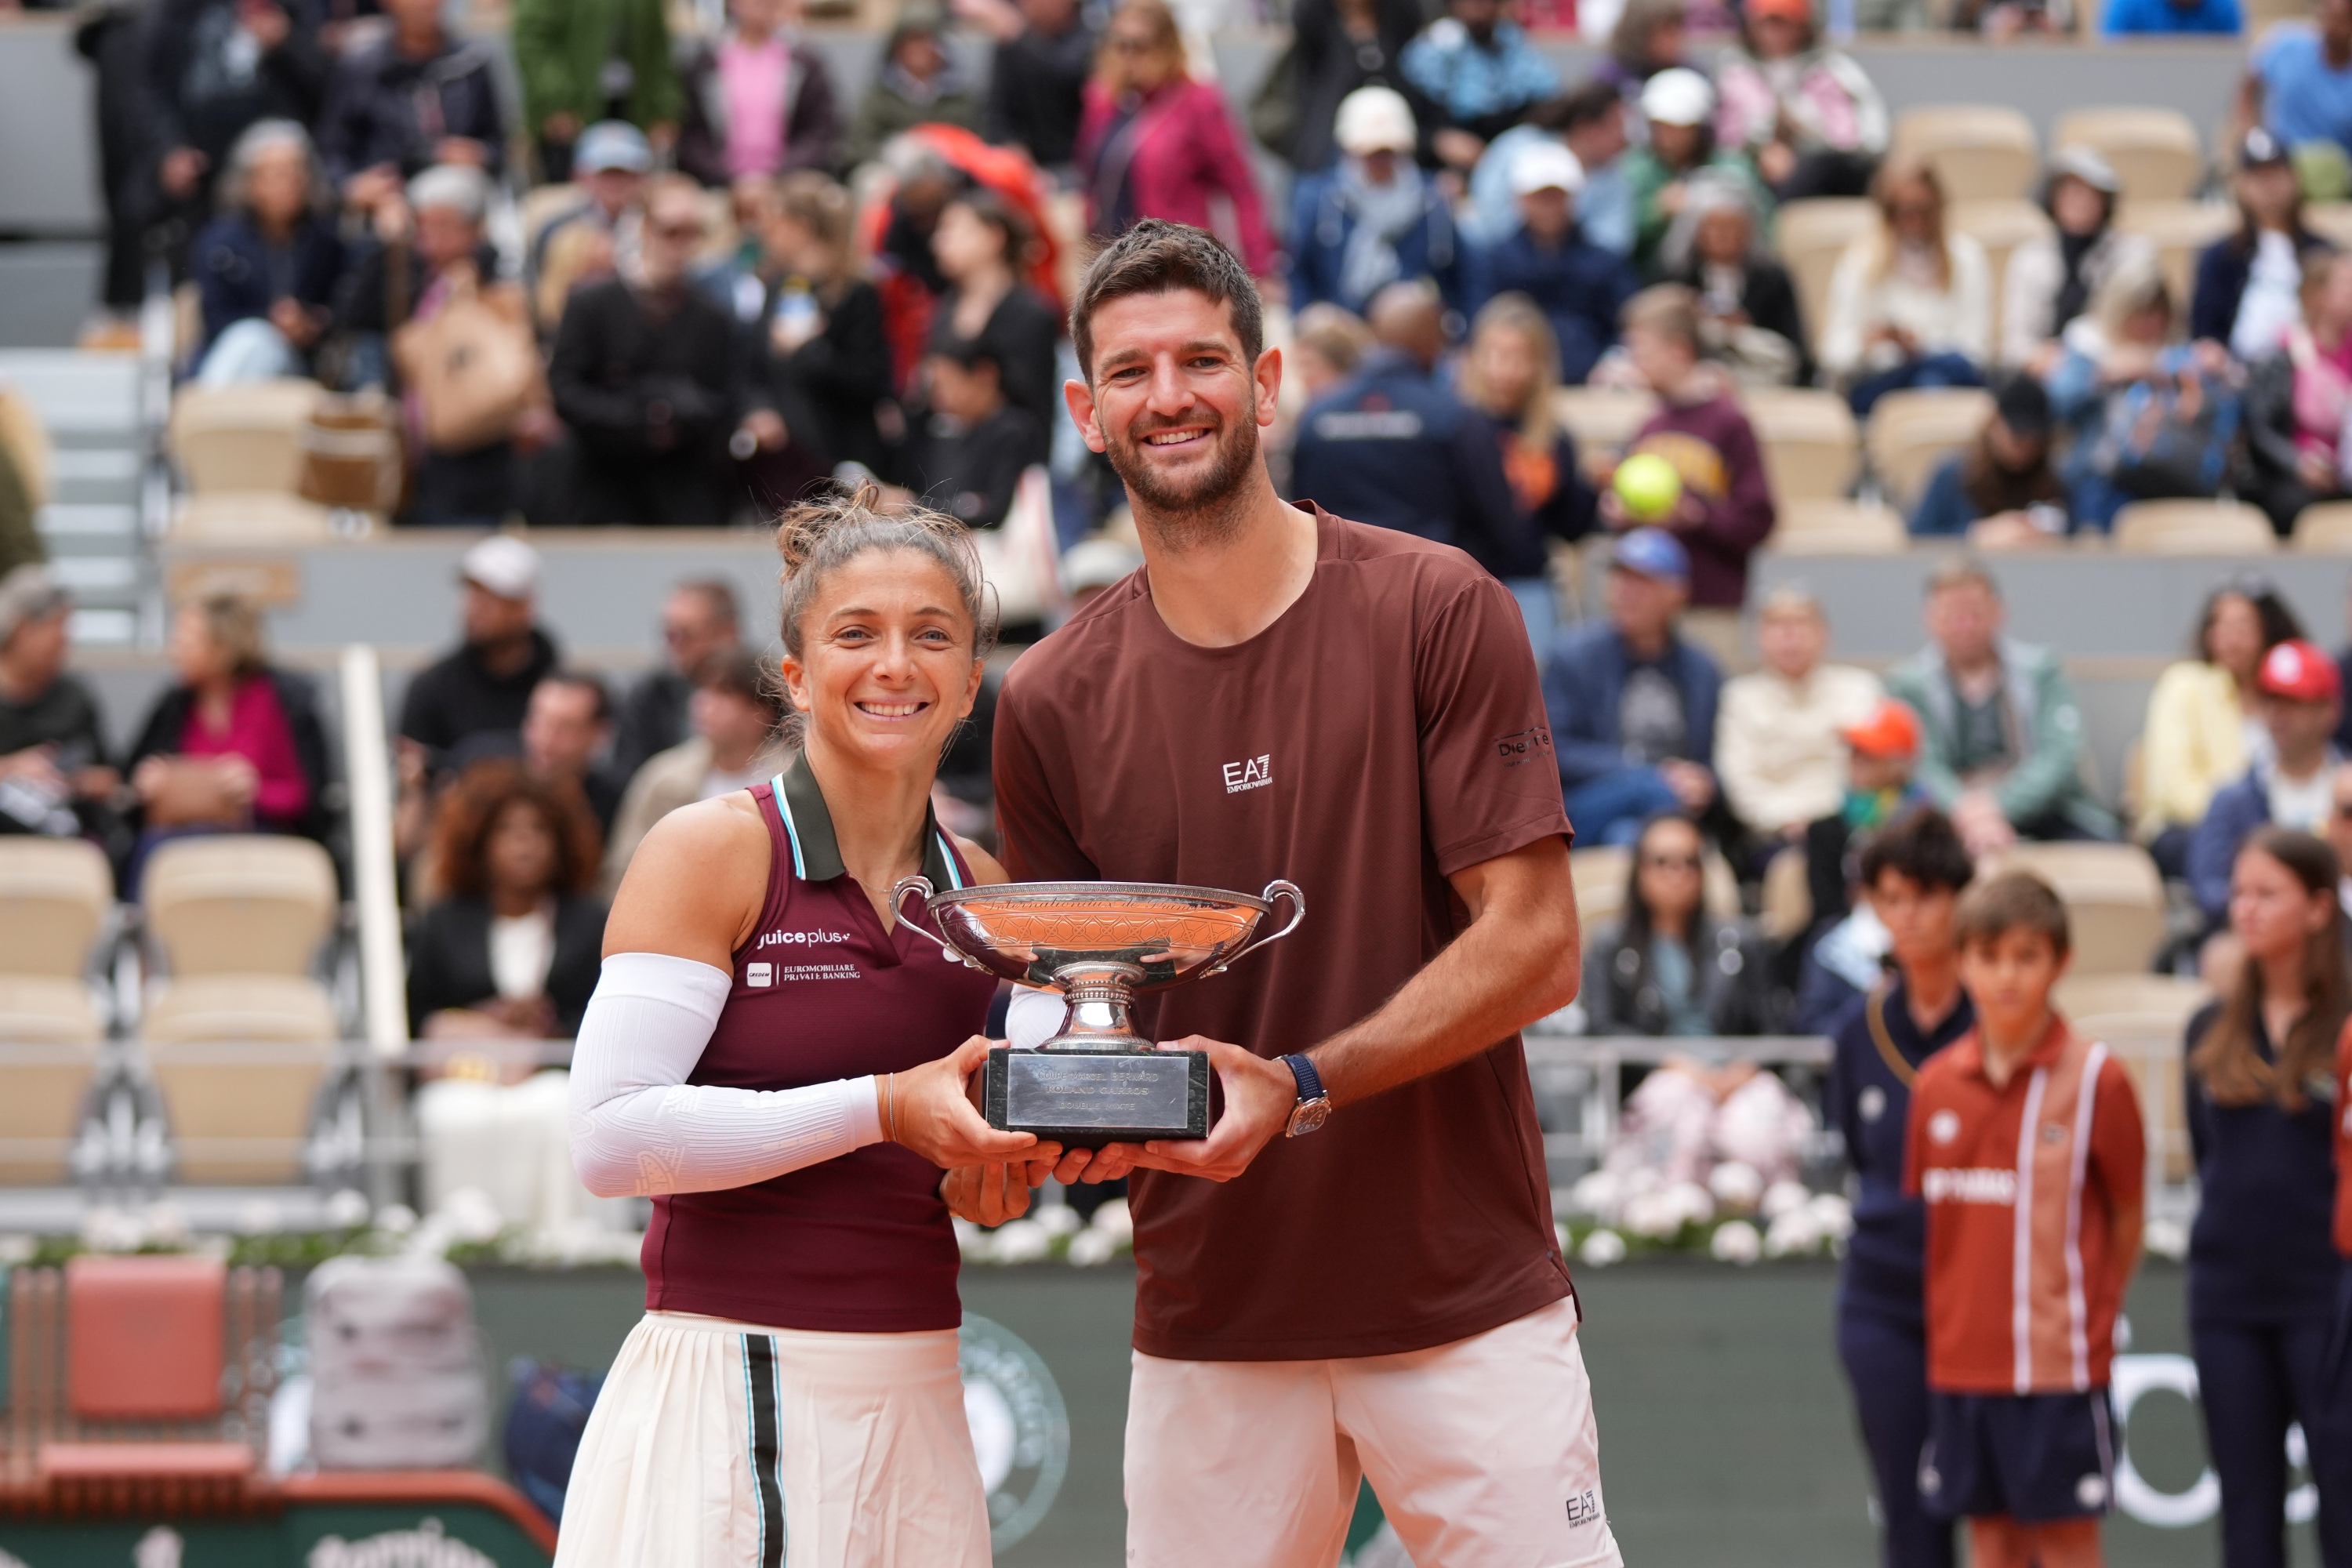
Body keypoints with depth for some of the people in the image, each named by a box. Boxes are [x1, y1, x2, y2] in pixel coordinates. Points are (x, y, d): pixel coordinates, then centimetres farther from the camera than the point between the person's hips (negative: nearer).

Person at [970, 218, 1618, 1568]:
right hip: (1211, 1328, 2)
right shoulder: (1057, 700, 5)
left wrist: (1300, 1088, -19)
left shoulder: (1434, 611, -4)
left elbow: (1537, 946, -8)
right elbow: (1067, 1001, 13)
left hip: (1468, 1303, -2)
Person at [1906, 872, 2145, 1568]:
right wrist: (1953, 1318, 9)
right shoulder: (1937, 1084, 6)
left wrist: (2088, 1313, 3)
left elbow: (2127, 1216, 1)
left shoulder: (2096, 1078, -6)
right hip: (1958, 1365, 4)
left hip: (2057, 1364, -4)